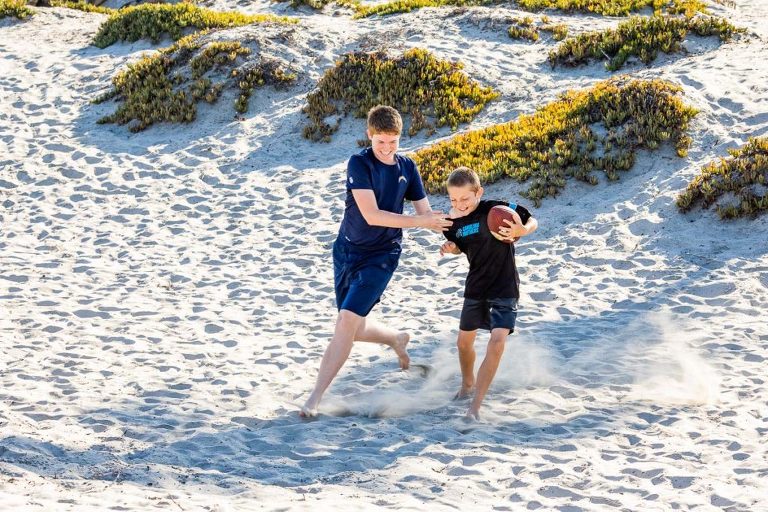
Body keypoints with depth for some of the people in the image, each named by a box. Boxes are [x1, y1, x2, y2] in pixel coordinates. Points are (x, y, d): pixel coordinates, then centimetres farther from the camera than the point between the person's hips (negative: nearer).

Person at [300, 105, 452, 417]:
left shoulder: (407, 167, 1)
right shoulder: (359, 164, -13)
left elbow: (426, 212, 7)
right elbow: (371, 215, -20)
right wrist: (420, 222, -22)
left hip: (381, 256, 0)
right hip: (347, 251, 0)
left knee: (347, 321, -16)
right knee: (353, 330, 11)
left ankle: (315, 398, -12)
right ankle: (397, 338, 45)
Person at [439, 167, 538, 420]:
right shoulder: (453, 222, -6)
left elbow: (532, 221, -8)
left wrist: (521, 230, -30)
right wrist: (450, 248, -9)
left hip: (505, 288, -5)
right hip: (476, 287, 5)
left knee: (497, 343, -20)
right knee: (464, 341, 17)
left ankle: (475, 406, -17)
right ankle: (468, 385, 48)